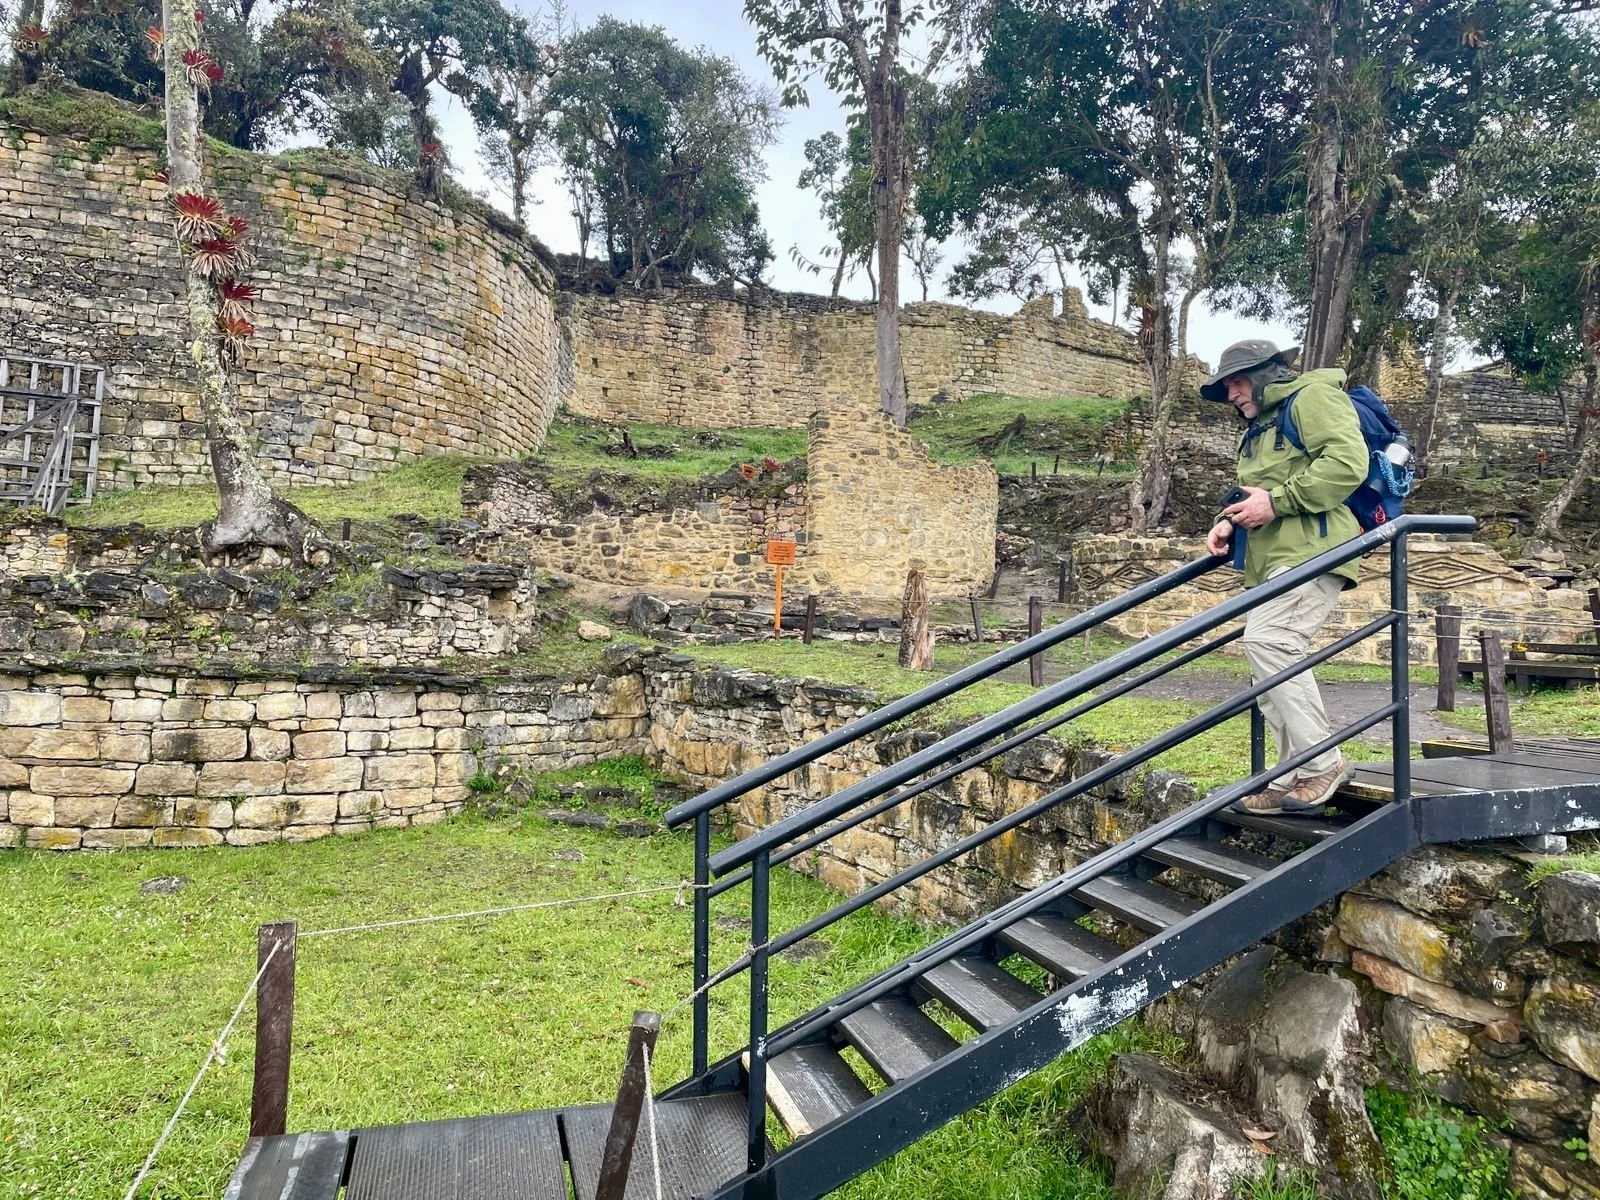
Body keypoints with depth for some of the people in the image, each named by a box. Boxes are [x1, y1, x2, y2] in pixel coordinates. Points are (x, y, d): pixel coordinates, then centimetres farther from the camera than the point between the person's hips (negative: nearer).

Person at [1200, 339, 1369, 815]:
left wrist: (1277, 502, -16)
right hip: (1273, 560, 10)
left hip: (1310, 551, -10)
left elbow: (1348, 463, -15)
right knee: (1271, 653, 3)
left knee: (1267, 640, -23)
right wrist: (1229, 521, 8)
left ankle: (1322, 762, -14)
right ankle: (1294, 781, 7)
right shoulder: (1259, 427, 29)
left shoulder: (1313, 396, 0)